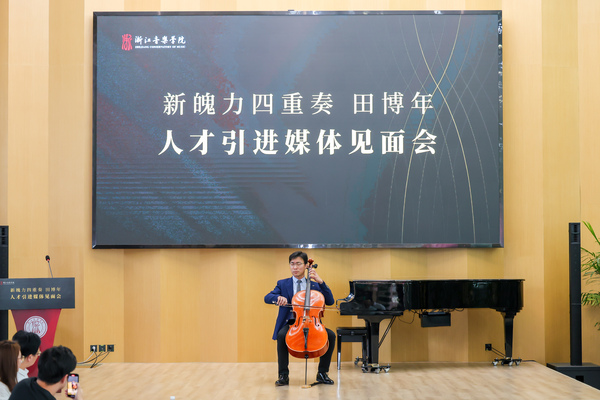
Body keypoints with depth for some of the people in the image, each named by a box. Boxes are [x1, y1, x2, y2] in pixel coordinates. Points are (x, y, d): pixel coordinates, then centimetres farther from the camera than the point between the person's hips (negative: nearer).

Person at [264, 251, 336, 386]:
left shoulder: (314, 285, 13)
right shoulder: (283, 284, 11)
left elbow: (330, 301, 2)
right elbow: (267, 298, -3)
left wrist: (320, 282, -8)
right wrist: (278, 297, -25)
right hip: (290, 323, -1)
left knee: (331, 335, -23)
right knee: (281, 335, -34)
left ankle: (322, 373, -9)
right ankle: (283, 375, -24)